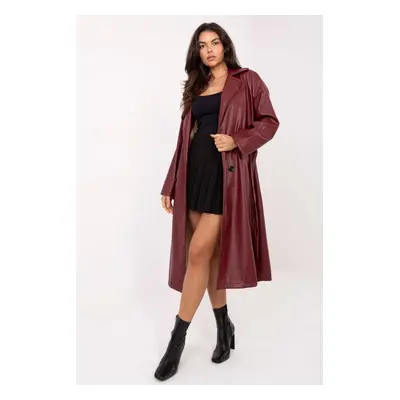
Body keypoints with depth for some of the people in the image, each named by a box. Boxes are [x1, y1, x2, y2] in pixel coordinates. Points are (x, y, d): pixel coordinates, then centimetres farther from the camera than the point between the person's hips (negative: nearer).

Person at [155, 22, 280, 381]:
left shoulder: (247, 80, 6)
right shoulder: (195, 87, 18)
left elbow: (270, 122, 1)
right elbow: (185, 138, 14)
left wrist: (236, 141, -16)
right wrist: (170, 185, 9)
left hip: (227, 175, -5)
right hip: (195, 175, 6)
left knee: (198, 252, -11)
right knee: (210, 254, 8)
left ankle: (177, 339, 3)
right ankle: (224, 326, 26)